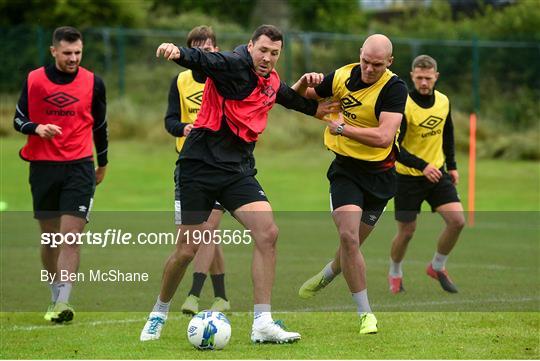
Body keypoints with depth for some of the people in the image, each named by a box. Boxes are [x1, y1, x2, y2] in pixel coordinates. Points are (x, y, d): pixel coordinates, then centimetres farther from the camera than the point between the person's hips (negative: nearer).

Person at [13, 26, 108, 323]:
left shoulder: (93, 83, 2)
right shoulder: (34, 80, 1)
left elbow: (99, 125, 14)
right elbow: (19, 120, 6)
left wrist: (103, 163, 23)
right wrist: (37, 128, -16)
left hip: (79, 167, -1)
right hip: (42, 165, 1)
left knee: (71, 234, -13)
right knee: (49, 236, 8)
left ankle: (63, 303, -19)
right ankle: (55, 298, 22)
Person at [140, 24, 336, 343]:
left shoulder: (272, 81, 9)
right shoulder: (233, 65, -14)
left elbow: (289, 97, 34)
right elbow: (202, 59, -36)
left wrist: (314, 107, 48)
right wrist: (178, 53, -56)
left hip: (239, 170, 6)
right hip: (200, 165, -6)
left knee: (268, 233, -14)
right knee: (187, 250, 0)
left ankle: (263, 324, -10)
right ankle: (159, 313, 26)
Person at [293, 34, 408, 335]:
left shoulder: (394, 89, -16)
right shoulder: (342, 76, -3)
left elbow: (383, 137, -27)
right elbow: (298, 98, 12)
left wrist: (343, 128, -19)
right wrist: (304, 82, -11)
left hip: (379, 174, -1)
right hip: (346, 170, 1)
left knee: (352, 243, 9)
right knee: (348, 236, -17)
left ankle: (327, 276, 44)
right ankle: (365, 313, -7)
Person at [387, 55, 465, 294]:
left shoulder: (443, 101, -1)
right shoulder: (402, 107, -20)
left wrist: (452, 165, 14)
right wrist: (422, 166, -31)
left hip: (437, 173, 5)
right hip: (408, 178, -5)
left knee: (457, 221, -10)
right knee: (406, 232, 2)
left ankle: (437, 267, 14)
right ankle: (395, 274, 30)